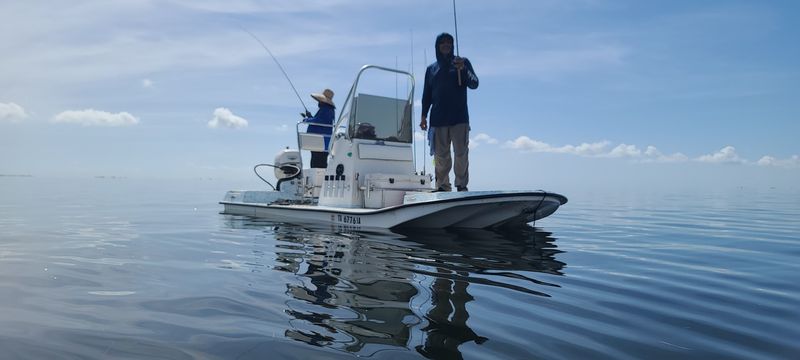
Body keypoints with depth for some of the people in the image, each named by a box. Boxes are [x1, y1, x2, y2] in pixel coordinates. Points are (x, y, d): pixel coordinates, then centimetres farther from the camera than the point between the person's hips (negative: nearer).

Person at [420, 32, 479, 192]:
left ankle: (462, 185, 3)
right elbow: (426, 95, 16)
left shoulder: (462, 62, 9)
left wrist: (463, 69, -19)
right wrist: (424, 116, 7)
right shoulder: (431, 69, 16)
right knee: (441, 155, 2)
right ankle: (442, 186, 7)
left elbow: (474, 84, -2)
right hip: (438, 119, 2)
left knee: (461, 153, -4)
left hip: (459, 118, -2)